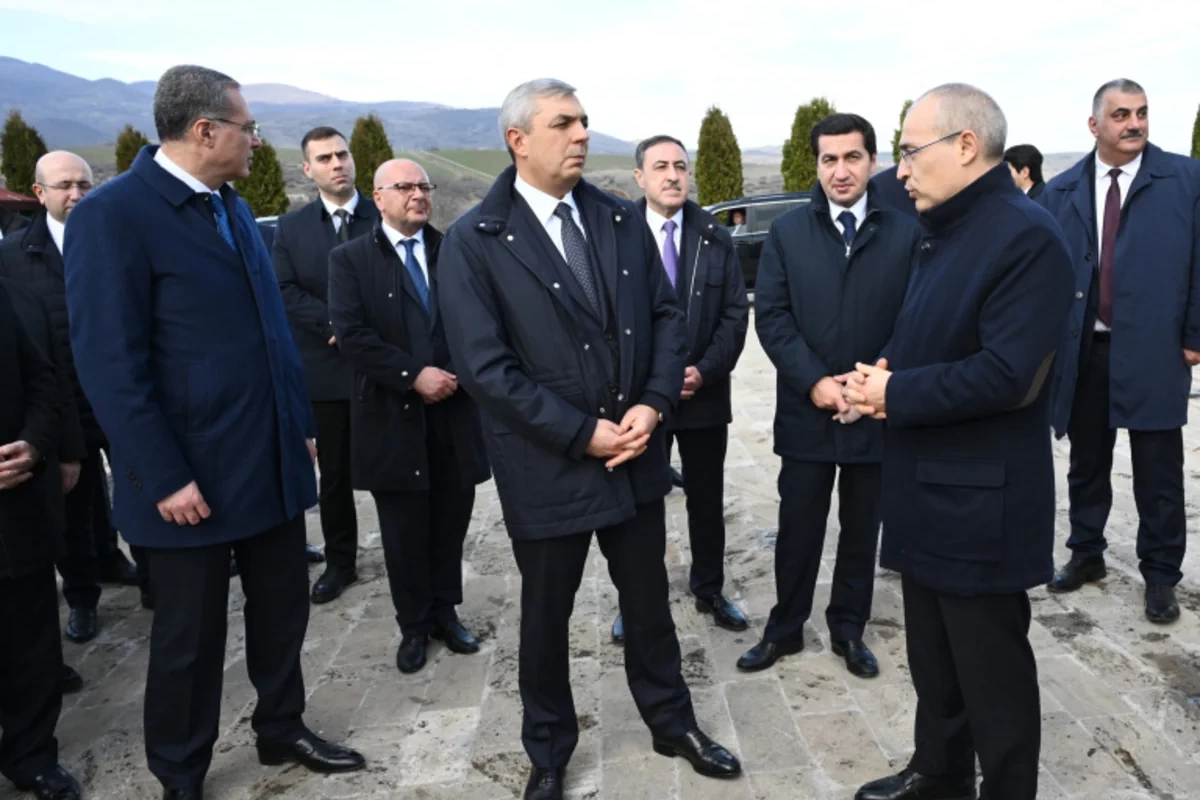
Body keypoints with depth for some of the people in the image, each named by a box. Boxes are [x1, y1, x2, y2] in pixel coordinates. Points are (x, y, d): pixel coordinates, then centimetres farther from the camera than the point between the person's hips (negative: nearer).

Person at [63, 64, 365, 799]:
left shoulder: (234, 207, 10)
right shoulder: (113, 214, -15)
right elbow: (110, 364, -18)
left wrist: (302, 424, 13)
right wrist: (165, 476, -19)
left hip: (273, 460, 7)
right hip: (193, 474, -7)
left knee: (283, 609, 18)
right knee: (189, 636, 10)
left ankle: (282, 729, 41)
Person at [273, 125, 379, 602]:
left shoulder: (384, 217, 1)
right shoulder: (290, 228, 6)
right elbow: (285, 292, -3)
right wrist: (336, 324, -16)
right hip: (326, 368, 2)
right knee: (334, 473, 11)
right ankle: (340, 562, 25)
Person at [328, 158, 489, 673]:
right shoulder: (350, 259, 0)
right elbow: (351, 335, -11)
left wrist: (457, 373, -12)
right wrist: (414, 375, -17)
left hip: (455, 412, 2)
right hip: (394, 417, -2)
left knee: (450, 522, 12)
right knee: (405, 531, 9)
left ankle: (446, 611, 31)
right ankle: (414, 625, 26)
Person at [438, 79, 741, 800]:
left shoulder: (624, 221, 4)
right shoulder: (474, 241, -11)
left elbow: (666, 315, 5)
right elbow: (485, 367, -17)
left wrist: (653, 403, -11)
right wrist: (581, 434, -18)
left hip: (637, 453, 4)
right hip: (548, 467, -3)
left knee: (649, 598, 19)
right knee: (547, 616, 15)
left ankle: (673, 721, 43)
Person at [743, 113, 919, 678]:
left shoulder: (906, 234, 1)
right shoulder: (787, 232, 3)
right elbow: (770, 315, -4)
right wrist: (815, 381, -14)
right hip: (805, 411, 0)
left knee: (861, 529, 13)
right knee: (797, 528, 10)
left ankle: (849, 629, 30)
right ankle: (785, 627, 27)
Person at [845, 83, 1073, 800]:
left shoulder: (1026, 234, -19)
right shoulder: (945, 231, 12)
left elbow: (1007, 374, -27)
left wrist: (896, 393, -17)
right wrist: (887, 371, -3)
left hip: (981, 499, -9)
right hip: (928, 487, 9)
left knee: (992, 671, 8)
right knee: (933, 655, 23)